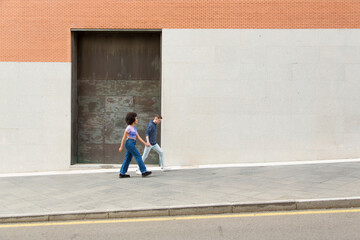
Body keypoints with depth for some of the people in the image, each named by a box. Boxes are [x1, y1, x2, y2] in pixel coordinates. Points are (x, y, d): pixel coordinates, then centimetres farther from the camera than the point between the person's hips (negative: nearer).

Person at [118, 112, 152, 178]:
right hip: (129, 143, -9)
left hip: (132, 144, 9)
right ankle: (143, 171, -5)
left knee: (128, 158, 8)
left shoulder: (134, 128, 16)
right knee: (138, 156, -7)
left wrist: (145, 143, 10)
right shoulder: (129, 127, -11)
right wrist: (121, 147, -10)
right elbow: (124, 137, -10)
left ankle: (122, 173, 10)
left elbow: (138, 137, 17)